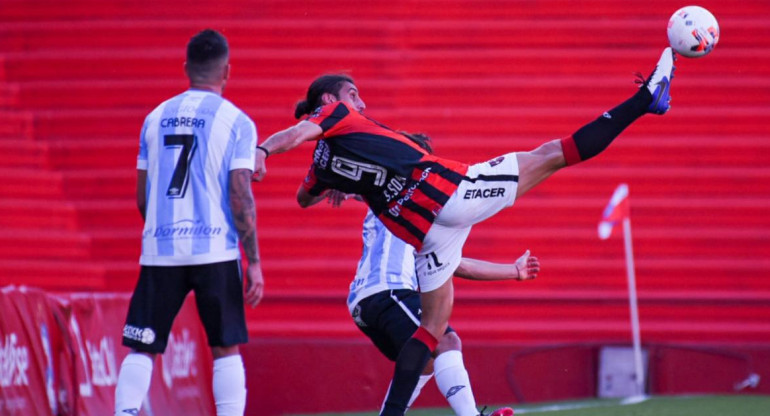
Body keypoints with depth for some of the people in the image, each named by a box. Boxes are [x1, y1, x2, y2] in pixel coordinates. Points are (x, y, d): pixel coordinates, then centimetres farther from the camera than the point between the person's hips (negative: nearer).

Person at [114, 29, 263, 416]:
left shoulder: (156, 118, 11)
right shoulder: (236, 122, -1)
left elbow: (142, 198, 14)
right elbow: (241, 198, -7)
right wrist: (254, 263, -3)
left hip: (160, 251, 3)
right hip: (215, 250, -3)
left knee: (141, 349, 5)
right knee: (226, 348, 7)